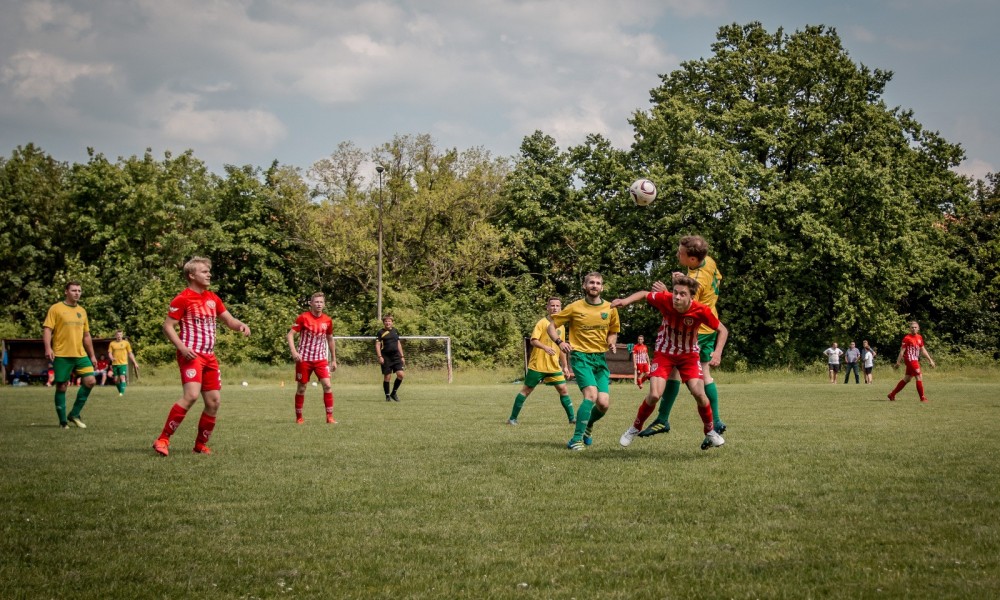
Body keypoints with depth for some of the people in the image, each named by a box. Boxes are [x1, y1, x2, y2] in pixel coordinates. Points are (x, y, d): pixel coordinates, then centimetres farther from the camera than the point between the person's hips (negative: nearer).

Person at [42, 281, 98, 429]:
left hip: (80, 355, 5)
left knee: (90, 381, -8)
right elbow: (47, 329, -9)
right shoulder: (56, 308, -2)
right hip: (62, 355, -5)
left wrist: (92, 356, 18)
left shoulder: (82, 311, 15)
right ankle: (63, 421, 9)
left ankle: (74, 414, 5)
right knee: (61, 387, -1)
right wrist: (48, 348, -23)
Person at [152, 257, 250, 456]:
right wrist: (182, 347, -21)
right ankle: (163, 440, -18)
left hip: (209, 356, 8)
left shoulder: (213, 298, 15)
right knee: (192, 395, -25)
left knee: (214, 401, 4)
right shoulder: (183, 299, -7)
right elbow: (168, 326, -7)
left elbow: (229, 320, 21)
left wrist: (241, 325, -2)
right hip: (191, 355, -8)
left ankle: (201, 444, 18)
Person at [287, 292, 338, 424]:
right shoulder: (303, 317, -8)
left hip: (321, 358, 2)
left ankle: (330, 417, -6)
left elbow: (330, 339, 15)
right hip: (304, 358, -2)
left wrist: (333, 359, 16)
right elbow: (290, 334, -9)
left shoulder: (327, 320, 2)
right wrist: (293, 351, -24)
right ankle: (299, 417, 18)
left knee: (327, 385, -12)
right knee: (301, 388, 4)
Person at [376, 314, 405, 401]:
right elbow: (377, 345, -5)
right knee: (387, 377, -2)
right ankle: (387, 396, 10)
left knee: (400, 374, -9)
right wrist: (380, 357, -16)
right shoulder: (381, 332, -1)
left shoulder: (395, 331, 13)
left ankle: (394, 393, 9)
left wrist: (402, 356, 17)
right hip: (386, 358, -4)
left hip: (396, 356, 4)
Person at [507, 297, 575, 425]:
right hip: (537, 365, -5)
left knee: (563, 389, -2)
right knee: (526, 390, 2)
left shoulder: (561, 327, 12)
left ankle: (572, 418, 7)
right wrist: (545, 347, -37)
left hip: (554, 366, 5)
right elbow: (533, 341, -19)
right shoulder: (542, 323, -7)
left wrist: (565, 366, 20)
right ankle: (513, 418, 8)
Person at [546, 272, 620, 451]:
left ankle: (588, 424, 26)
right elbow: (551, 326, 4)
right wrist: (559, 342, -15)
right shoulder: (575, 307, -3)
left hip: (601, 358, 4)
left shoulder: (610, 308, 5)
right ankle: (576, 439, -16)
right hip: (580, 356, -4)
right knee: (591, 395, -25)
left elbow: (613, 332, 20)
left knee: (604, 404, -9)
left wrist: (612, 342, -3)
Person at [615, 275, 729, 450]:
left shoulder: (701, 310, -27)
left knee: (699, 393, -17)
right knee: (654, 395, -14)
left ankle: (710, 432, 9)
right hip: (664, 352, 0)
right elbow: (644, 294, -4)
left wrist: (718, 352, -27)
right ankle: (635, 428, 12)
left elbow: (722, 330, -12)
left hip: (689, 354, 0)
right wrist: (625, 301, -21)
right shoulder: (665, 299, -25)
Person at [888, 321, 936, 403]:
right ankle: (922, 397, -3)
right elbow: (902, 351, -10)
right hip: (910, 360, -8)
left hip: (915, 360, 8)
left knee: (906, 379, 13)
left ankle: (892, 395, 22)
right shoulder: (907, 338, -10)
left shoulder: (920, 338, 11)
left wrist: (930, 360, 18)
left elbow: (923, 350, 19)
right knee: (919, 377, -10)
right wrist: (898, 362, -11)